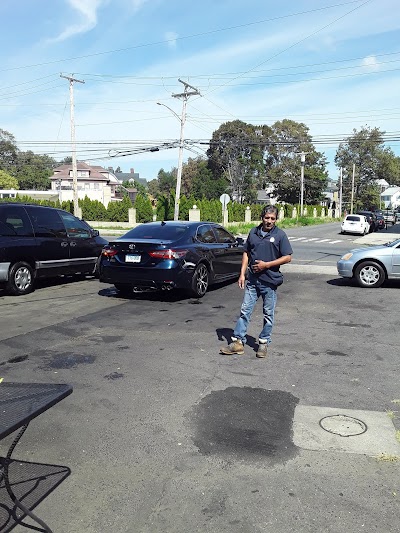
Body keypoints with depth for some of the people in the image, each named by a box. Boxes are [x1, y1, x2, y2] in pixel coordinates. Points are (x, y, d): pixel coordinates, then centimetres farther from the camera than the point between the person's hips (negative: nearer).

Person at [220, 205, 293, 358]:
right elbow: (246, 253, 13)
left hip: (270, 281, -3)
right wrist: (242, 274, 4)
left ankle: (263, 343, 21)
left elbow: (287, 257, -6)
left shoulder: (280, 235, -4)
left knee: (268, 314, 8)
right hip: (252, 280, 3)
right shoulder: (253, 232, 7)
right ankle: (238, 342, 9)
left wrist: (266, 265, -13)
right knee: (245, 310, 3)